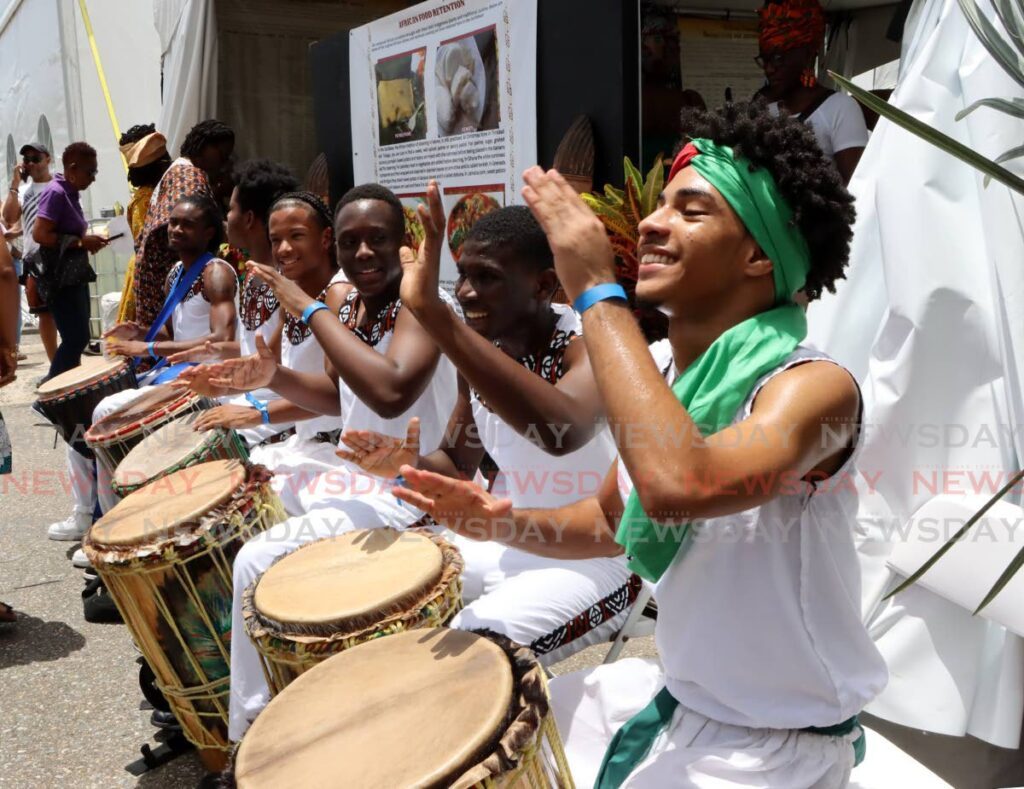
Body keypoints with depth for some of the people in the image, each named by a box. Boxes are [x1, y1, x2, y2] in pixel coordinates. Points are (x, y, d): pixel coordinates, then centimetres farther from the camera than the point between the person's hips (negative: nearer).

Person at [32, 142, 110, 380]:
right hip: (61, 279, -10)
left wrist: (88, 241, 6)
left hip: (75, 276, 10)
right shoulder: (55, 193, -14)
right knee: (76, 338, -11)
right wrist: (81, 241, -19)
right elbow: (39, 234, -22)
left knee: (77, 338, 12)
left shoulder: (70, 193, 14)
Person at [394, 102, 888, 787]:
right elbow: (613, 520, 11)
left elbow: (679, 487, -45)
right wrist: (502, 521, -8)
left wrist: (597, 292, -35)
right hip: (672, 700, 7)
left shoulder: (814, 387, -25)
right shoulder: (657, 368, -2)